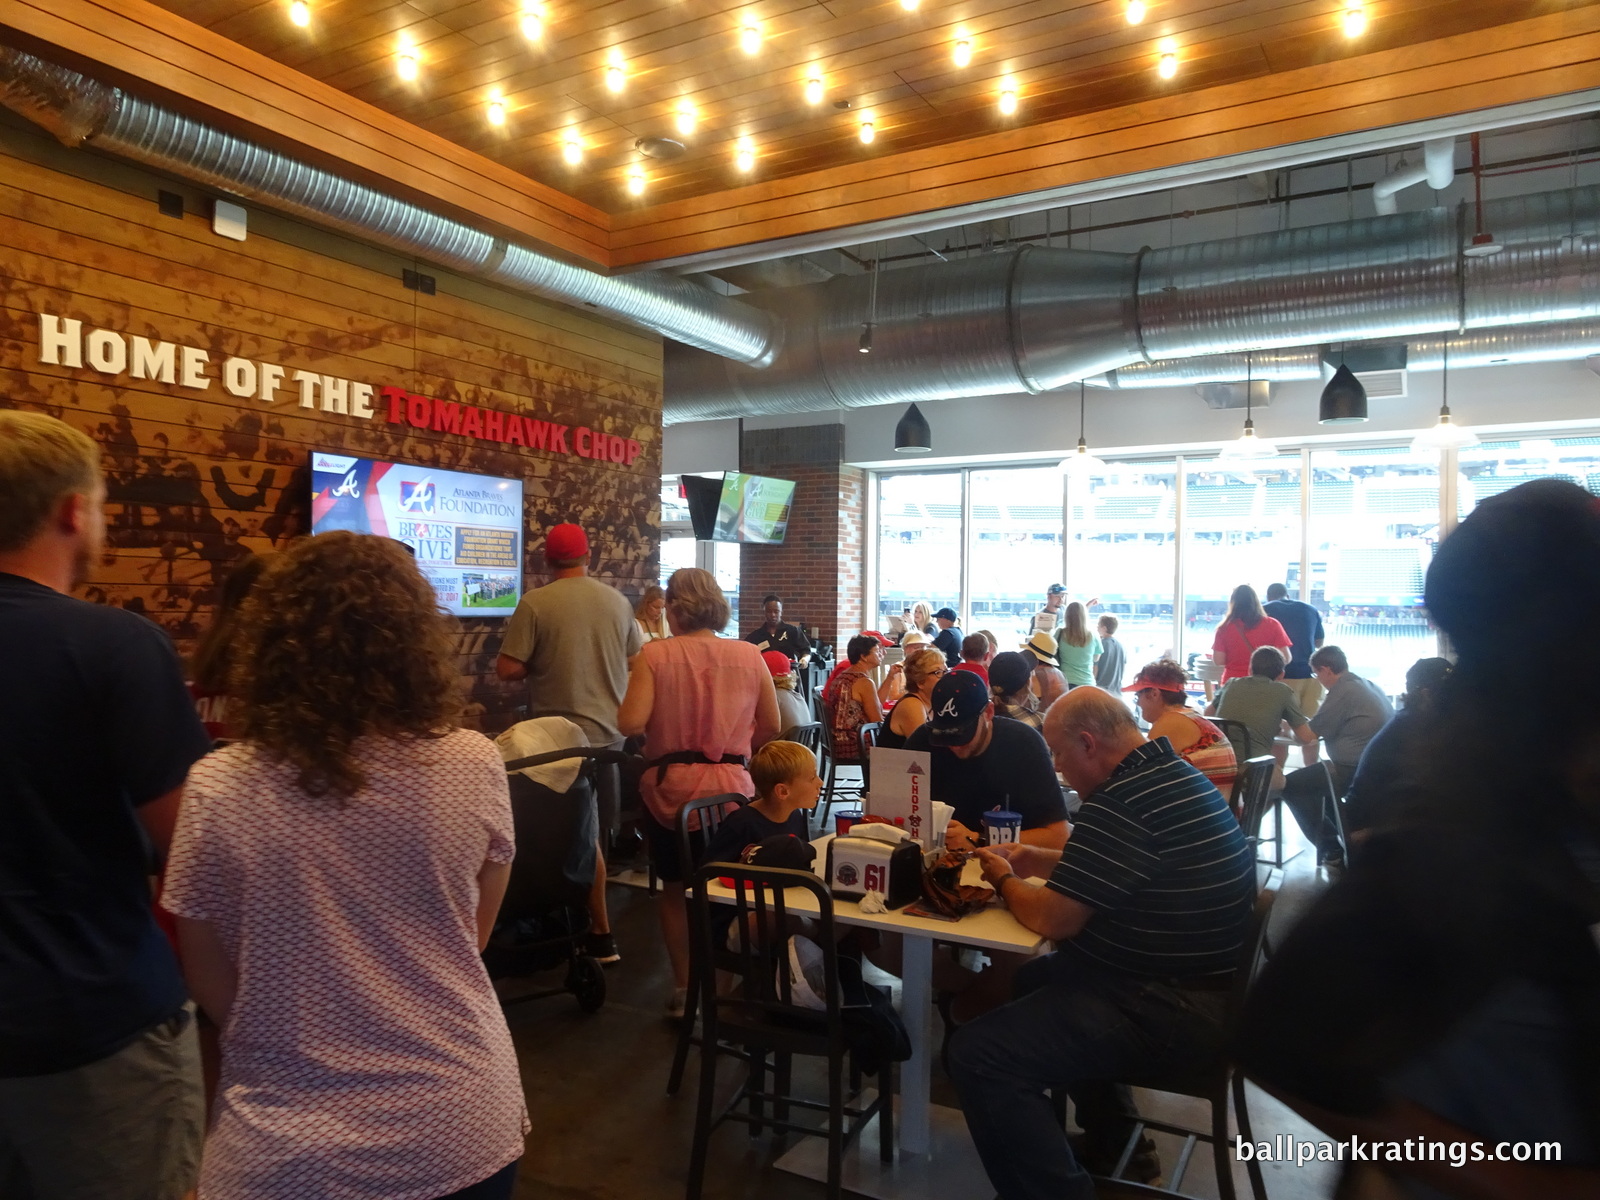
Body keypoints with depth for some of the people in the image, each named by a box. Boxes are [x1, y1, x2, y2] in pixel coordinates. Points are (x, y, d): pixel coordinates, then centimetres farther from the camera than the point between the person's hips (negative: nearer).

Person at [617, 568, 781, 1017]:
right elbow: (771, 726, 5)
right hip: (732, 787, 2)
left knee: (675, 890, 16)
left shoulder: (655, 655, -10)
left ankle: (684, 989, 21)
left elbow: (631, 724, -17)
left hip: (671, 786, -1)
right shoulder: (749, 655, -1)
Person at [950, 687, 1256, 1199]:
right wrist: (1036, 859, 14)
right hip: (1202, 983, 11)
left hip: (1174, 1011, -11)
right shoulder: (1171, 773, 10)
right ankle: (1115, 1146, 38)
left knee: (977, 1054, -19)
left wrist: (1004, 881, 0)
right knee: (1034, 979, 31)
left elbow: (1054, 919, -19)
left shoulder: (1121, 802, -24)